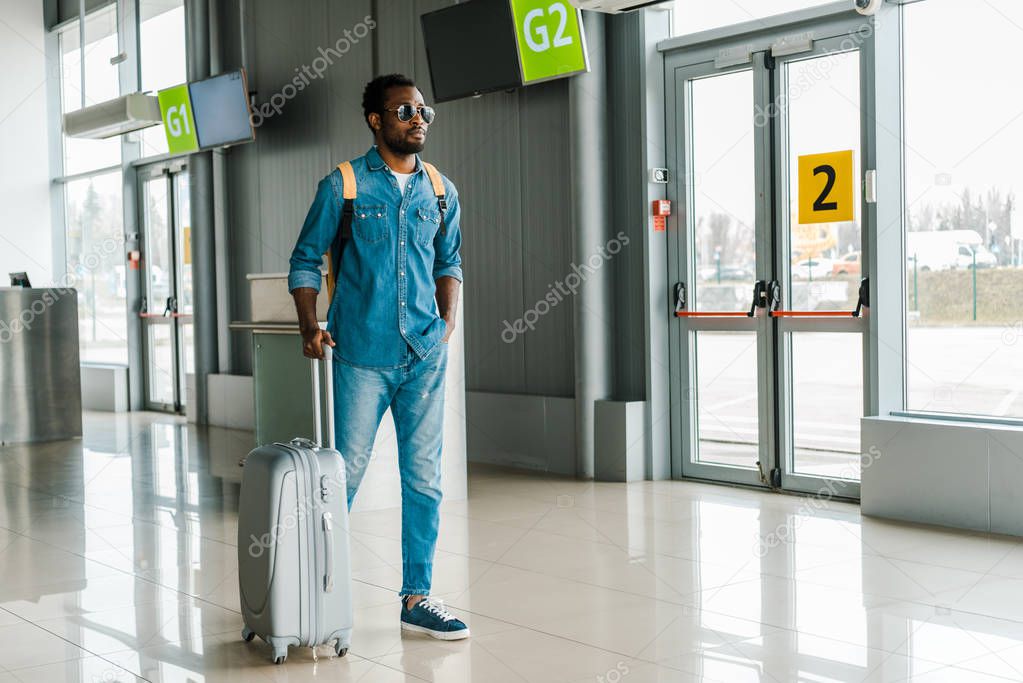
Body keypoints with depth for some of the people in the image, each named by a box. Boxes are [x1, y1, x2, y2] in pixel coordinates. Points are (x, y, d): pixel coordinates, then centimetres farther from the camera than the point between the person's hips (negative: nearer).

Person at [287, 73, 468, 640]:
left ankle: (417, 599, 15)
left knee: (423, 478, 5)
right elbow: (306, 260, 4)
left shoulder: (441, 191, 10)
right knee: (345, 475, 1)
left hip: (425, 356, 4)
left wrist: (448, 317, 7)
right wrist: (309, 325, -9)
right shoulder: (343, 186, 0)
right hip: (361, 354, -3)